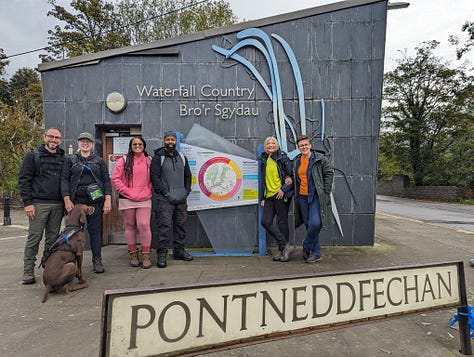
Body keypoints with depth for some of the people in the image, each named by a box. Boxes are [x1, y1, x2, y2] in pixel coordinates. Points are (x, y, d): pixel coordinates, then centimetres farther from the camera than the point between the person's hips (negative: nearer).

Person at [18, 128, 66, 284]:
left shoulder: (63, 158, 13)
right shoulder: (33, 156, 2)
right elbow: (23, 180, -2)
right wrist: (27, 203, -10)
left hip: (58, 205, 3)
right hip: (39, 204, -3)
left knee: (53, 238, 8)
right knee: (34, 237, 0)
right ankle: (28, 270, 12)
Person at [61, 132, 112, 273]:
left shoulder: (99, 161, 12)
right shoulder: (70, 160, 12)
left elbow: (106, 181, 6)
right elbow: (64, 180, 4)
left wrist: (108, 200, -4)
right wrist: (67, 199, -8)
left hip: (95, 200, 0)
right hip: (76, 200, 1)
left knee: (95, 229, 2)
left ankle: (97, 260, 10)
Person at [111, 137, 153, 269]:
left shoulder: (149, 161, 9)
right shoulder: (124, 161, 3)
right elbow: (115, 179, -1)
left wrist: (149, 191, 0)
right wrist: (128, 192, -7)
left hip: (144, 200, 0)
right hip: (127, 200, 0)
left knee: (144, 225, -10)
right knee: (130, 226, 7)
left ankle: (146, 255, 1)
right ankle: (133, 254, 21)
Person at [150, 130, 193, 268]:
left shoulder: (182, 158, 14)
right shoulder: (158, 158, -1)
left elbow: (188, 176, 19)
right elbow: (154, 177, -8)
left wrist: (186, 191, 5)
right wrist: (166, 192, -13)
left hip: (181, 199, 5)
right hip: (165, 200, -5)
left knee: (180, 225, 11)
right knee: (164, 226, -7)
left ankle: (179, 251, 22)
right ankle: (161, 254, 0)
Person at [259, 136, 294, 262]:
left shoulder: (283, 158, -1)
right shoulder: (264, 161, 15)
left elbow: (291, 175, -4)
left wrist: (284, 189, -15)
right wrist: (262, 198, 13)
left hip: (281, 195, -6)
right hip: (269, 196, 6)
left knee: (282, 221, 0)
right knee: (265, 221, -4)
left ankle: (283, 250, 13)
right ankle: (285, 246, 3)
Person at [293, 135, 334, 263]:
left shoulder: (320, 158, -2)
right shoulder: (297, 161, 13)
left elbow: (329, 173, -2)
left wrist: (326, 192, -7)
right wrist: (295, 193, 14)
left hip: (316, 196, -5)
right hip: (302, 196, 5)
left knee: (315, 223, -17)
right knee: (308, 225, 7)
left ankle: (307, 246, 8)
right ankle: (316, 253, 18)